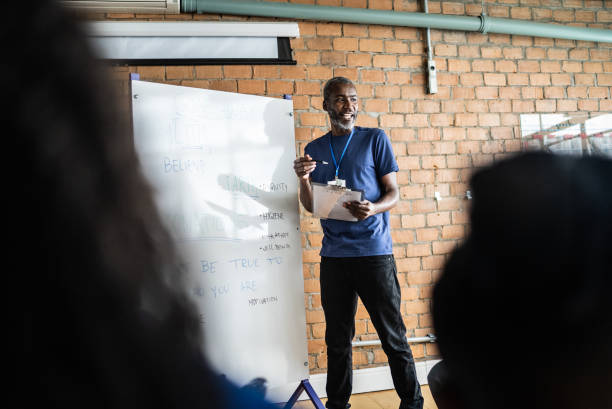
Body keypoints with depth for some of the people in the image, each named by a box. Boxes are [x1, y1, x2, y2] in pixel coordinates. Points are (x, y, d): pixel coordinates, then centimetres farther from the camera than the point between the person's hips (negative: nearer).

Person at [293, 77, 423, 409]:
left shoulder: (375, 139, 4)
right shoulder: (314, 149, 12)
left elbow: (393, 193, 1)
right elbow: (311, 207, 12)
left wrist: (373, 208, -21)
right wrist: (303, 180, -8)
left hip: (374, 252, -3)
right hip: (333, 255, 3)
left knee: (393, 335, 2)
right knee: (337, 339, 11)